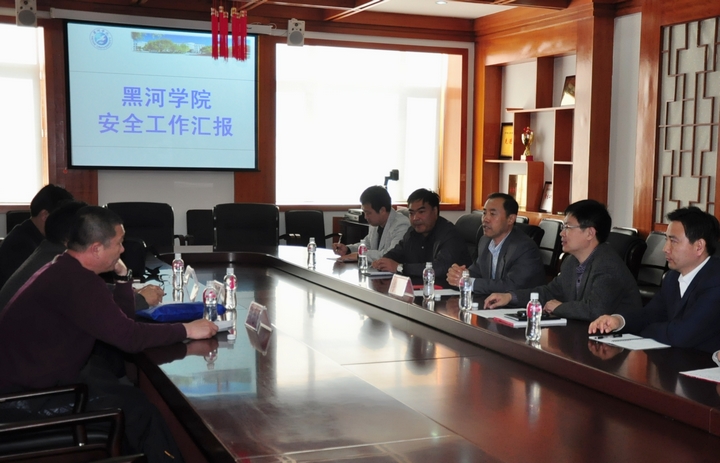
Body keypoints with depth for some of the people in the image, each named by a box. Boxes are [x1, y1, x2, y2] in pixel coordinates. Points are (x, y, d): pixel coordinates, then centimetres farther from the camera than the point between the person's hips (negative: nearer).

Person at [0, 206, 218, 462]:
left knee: (142, 390, 5)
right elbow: (128, 336, -27)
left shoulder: (68, 270, 8)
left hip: (37, 372, 10)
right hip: (31, 393, -10)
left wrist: (123, 276, -2)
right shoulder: (76, 281, -26)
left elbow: (121, 320, 12)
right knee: (141, 407, -8)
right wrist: (186, 330, -18)